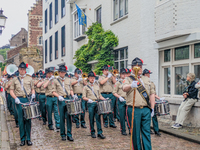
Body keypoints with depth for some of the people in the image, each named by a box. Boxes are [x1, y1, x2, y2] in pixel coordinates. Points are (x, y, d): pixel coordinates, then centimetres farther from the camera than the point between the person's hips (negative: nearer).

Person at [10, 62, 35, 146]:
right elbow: (11, 91, 7)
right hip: (19, 100, 0)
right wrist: (15, 98, -9)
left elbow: (32, 89, 15)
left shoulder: (29, 79, 12)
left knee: (28, 119, 1)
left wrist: (33, 94, -6)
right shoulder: (15, 80, 10)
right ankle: (22, 139, 8)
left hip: (28, 99, 0)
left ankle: (28, 138, 8)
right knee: (21, 119, 0)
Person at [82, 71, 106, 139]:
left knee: (98, 118, -3)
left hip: (97, 103, 2)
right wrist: (88, 99, -20)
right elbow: (84, 97, -1)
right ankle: (92, 132, 12)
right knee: (91, 119, 2)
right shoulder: (86, 87, 7)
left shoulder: (97, 86, 18)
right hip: (90, 104, -2)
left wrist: (104, 99, 4)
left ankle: (100, 132, -2)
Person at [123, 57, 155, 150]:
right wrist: (131, 85, -45)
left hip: (146, 110, 4)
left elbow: (152, 93, 16)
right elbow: (124, 88, -22)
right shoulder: (128, 79, 0)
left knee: (146, 132, 4)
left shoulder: (146, 79, 16)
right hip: (134, 110, -3)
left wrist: (152, 108, 8)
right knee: (135, 133, 4)